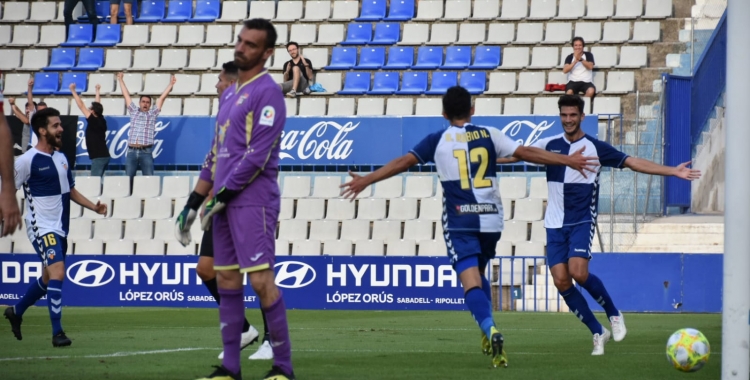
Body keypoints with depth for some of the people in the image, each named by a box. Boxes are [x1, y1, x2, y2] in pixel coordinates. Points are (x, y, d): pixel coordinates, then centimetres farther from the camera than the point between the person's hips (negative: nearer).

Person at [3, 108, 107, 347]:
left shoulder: (61, 158, 11)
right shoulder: (28, 160, -12)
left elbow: (70, 190, 21)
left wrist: (94, 207, 10)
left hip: (60, 228, 8)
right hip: (42, 228, -8)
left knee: (48, 278, 17)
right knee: (57, 273, -20)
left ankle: (16, 312, 38)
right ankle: (57, 332, -17)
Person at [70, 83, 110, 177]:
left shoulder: (93, 121, -10)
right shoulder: (101, 120, 8)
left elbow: (81, 106, -8)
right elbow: (97, 106, 24)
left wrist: (73, 91, -2)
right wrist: (97, 91, 36)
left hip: (98, 157, -9)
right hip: (104, 156, 9)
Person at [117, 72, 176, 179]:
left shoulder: (153, 114, 12)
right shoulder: (134, 112, 17)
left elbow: (162, 97, 11)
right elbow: (126, 95, 21)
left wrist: (171, 84, 10)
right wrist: (121, 80, 25)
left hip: (146, 152, -2)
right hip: (132, 151, 2)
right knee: (128, 179, -1)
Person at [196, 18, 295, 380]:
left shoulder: (267, 92, -9)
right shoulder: (230, 93, 18)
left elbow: (258, 155, -15)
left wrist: (223, 195, -13)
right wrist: (212, 197, 15)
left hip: (252, 199, -9)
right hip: (225, 201, 9)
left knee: (261, 280, -12)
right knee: (227, 280, 7)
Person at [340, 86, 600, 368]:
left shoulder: (438, 141, 1)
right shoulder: (489, 135, 5)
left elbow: (403, 162, -3)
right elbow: (526, 153, 4)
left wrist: (366, 180, 2)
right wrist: (567, 161, 11)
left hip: (460, 222, -3)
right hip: (490, 218, 3)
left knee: (471, 283, -11)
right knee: (478, 274, 26)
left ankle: (490, 330, -36)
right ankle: (487, 335, 21)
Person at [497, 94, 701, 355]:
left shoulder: (595, 147, -3)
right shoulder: (550, 145, 5)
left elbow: (634, 163, -4)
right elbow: (516, 155, 11)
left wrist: (674, 171, -11)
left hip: (582, 221, -3)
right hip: (555, 224, 3)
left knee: (578, 272, -23)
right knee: (561, 280, -7)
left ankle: (613, 314, 3)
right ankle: (598, 333, 6)